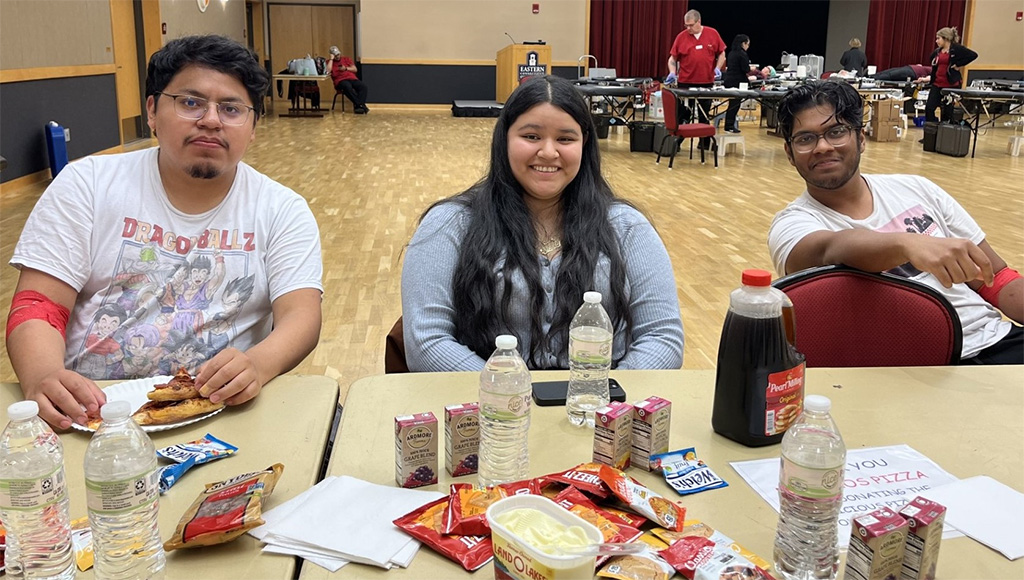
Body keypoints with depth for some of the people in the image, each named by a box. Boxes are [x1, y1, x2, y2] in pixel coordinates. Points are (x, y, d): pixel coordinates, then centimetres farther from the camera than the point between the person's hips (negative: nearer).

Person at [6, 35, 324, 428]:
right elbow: (37, 305, -3)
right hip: (85, 407, 1)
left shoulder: (282, 211, 2)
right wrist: (41, 378, -26)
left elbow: (301, 315, -8)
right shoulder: (88, 184, 2)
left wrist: (257, 365, -32)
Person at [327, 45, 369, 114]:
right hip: (340, 81, -3)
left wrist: (346, 68, 0)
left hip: (352, 78, 4)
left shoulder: (347, 59, 24)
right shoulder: (330, 62, 14)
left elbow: (355, 69, 16)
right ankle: (361, 105, -37)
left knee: (363, 86, -28)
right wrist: (331, 59, -3)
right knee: (348, 87, -40)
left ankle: (358, 105, -37)